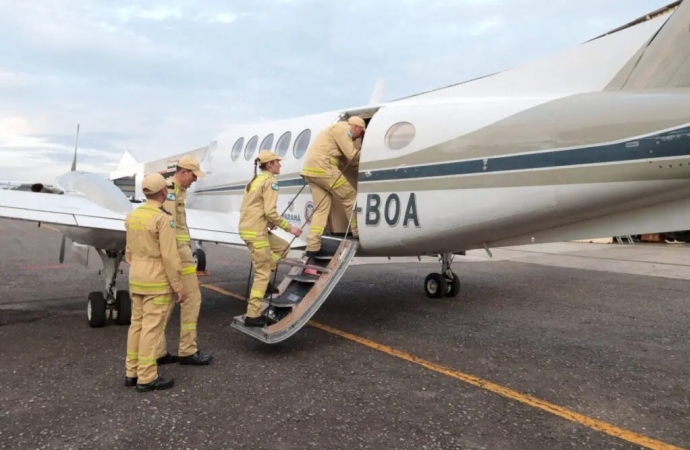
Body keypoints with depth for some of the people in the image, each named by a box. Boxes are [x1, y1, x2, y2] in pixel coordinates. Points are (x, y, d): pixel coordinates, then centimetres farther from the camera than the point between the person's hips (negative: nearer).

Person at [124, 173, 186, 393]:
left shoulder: (132, 216, 7)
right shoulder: (163, 219, -18)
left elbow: (129, 251, 14)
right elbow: (169, 257, -20)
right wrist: (178, 286, -14)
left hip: (136, 279, 8)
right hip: (157, 281, -8)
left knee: (137, 324, 14)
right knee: (151, 328, -2)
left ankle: (131, 372, 23)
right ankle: (147, 378, 5)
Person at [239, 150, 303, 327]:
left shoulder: (255, 180, 18)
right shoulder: (270, 181, -10)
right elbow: (270, 212, -18)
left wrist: (268, 222, 14)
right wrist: (289, 227, -11)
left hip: (248, 227, 9)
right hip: (255, 231, -9)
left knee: (282, 247, 21)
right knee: (263, 273, -3)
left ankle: (263, 280, 15)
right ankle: (252, 316, 2)